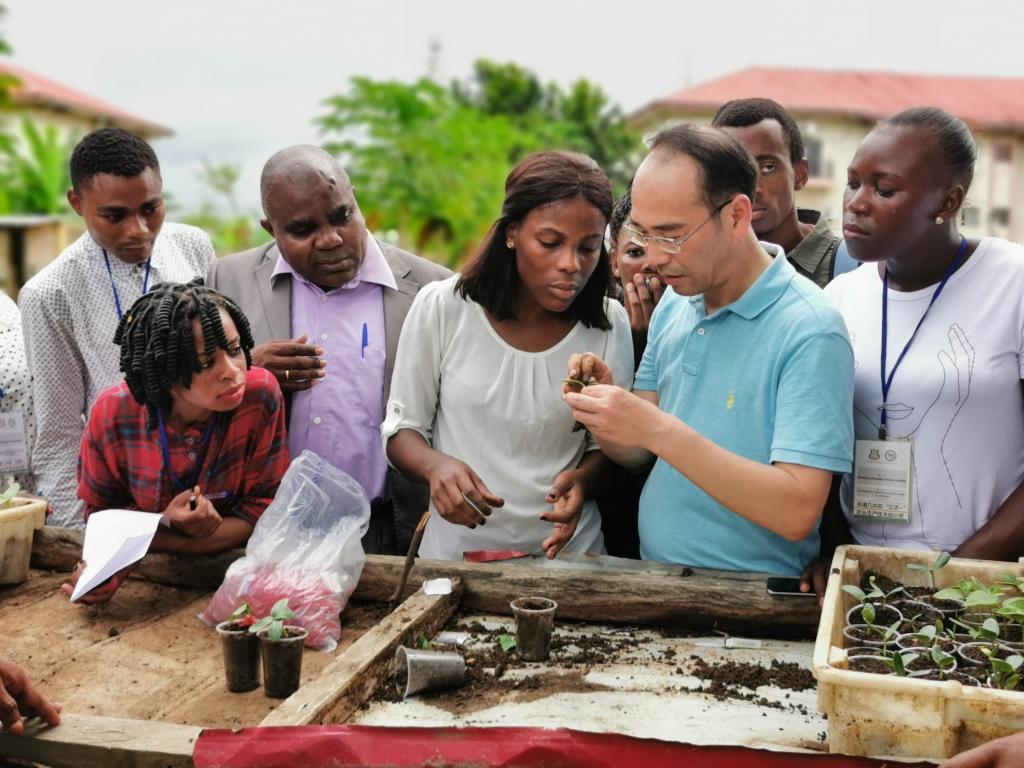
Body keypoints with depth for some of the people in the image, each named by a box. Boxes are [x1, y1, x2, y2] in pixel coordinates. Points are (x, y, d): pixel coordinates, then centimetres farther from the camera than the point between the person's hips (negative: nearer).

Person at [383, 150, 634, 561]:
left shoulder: (609, 324, -5)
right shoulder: (441, 307, -8)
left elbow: (608, 448, 5)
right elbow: (402, 428, 0)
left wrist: (583, 480, -16)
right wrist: (436, 465, -20)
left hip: (567, 554, 1)